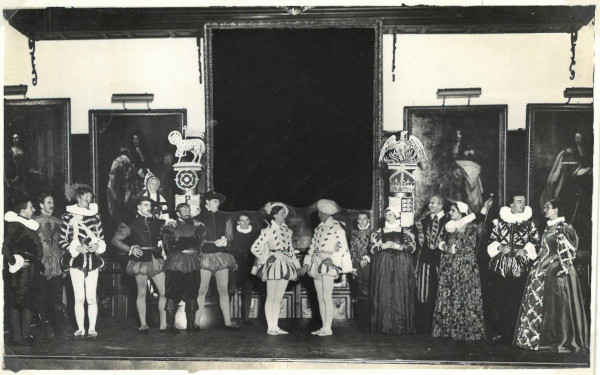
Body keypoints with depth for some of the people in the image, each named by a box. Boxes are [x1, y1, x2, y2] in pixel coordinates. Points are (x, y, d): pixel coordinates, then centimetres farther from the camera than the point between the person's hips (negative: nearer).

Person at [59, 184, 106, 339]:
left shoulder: (95, 215, 9)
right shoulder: (68, 216, 0)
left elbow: (102, 239, 16)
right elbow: (62, 241, 2)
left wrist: (97, 245, -4)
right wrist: (76, 248, -11)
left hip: (92, 259, 2)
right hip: (76, 260, -2)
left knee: (91, 297, 0)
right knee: (79, 297, -2)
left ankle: (92, 328, 6)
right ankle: (80, 329, 7)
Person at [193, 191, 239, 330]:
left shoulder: (224, 217, 18)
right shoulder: (198, 218, 8)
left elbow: (229, 234, 15)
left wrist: (225, 240, -4)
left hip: (221, 254, 3)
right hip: (205, 254, -3)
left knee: (223, 290, 0)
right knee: (202, 290, -5)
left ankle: (228, 322, 1)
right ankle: (196, 322, -1)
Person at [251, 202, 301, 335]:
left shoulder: (286, 229, 11)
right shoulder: (268, 230, -8)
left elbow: (290, 248, 19)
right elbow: (254, 248, -10)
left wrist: (295, 262, 13)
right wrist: (266, 258, -9)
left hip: (286, 265, 6)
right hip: (274, 264, -6)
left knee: (278, 299, 9)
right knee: (271, 298, -1)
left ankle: (275, 326, 13)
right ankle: (270, 327, 4)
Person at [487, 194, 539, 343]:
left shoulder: (529, 223, 7)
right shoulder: (500, 221, 8)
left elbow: (536, 240, 5)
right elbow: (492, 239, 10)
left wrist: (525, 250, -10)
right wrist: (500, 248, -8)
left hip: (520, 267, -1)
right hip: (500, 266, 1)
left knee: (515, 301, -2)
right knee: (499, 299, 2)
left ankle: (511, 333, 6)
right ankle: (500, 331, 13)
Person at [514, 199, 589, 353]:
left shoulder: (562, 228, -12)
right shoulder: (549, 228, 14)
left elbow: (565, 254, -16)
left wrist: (561, 273, -19)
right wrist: (537, 267, 16)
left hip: (557, 272, -9)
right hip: (545, 271, 9)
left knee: (557, 306, -1)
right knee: (543, 305, 10)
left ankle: (563, 340, 8)